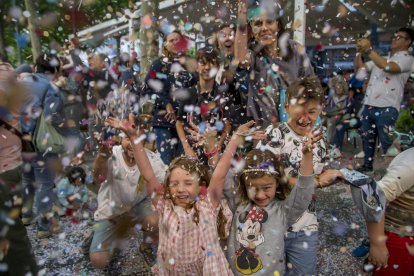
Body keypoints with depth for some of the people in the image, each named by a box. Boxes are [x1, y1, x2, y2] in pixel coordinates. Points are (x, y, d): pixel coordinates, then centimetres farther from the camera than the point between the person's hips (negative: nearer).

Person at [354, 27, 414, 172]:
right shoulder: (381, 58, 21)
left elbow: (388, 67, -21)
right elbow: (359, 68, 18)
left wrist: (368, 49, -20)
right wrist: (359, 52, 3)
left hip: (386, 108, -6)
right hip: (368, 106, 7)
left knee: (388, 143, -3)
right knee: (367, 139, 14)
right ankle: (367, 165, 27)